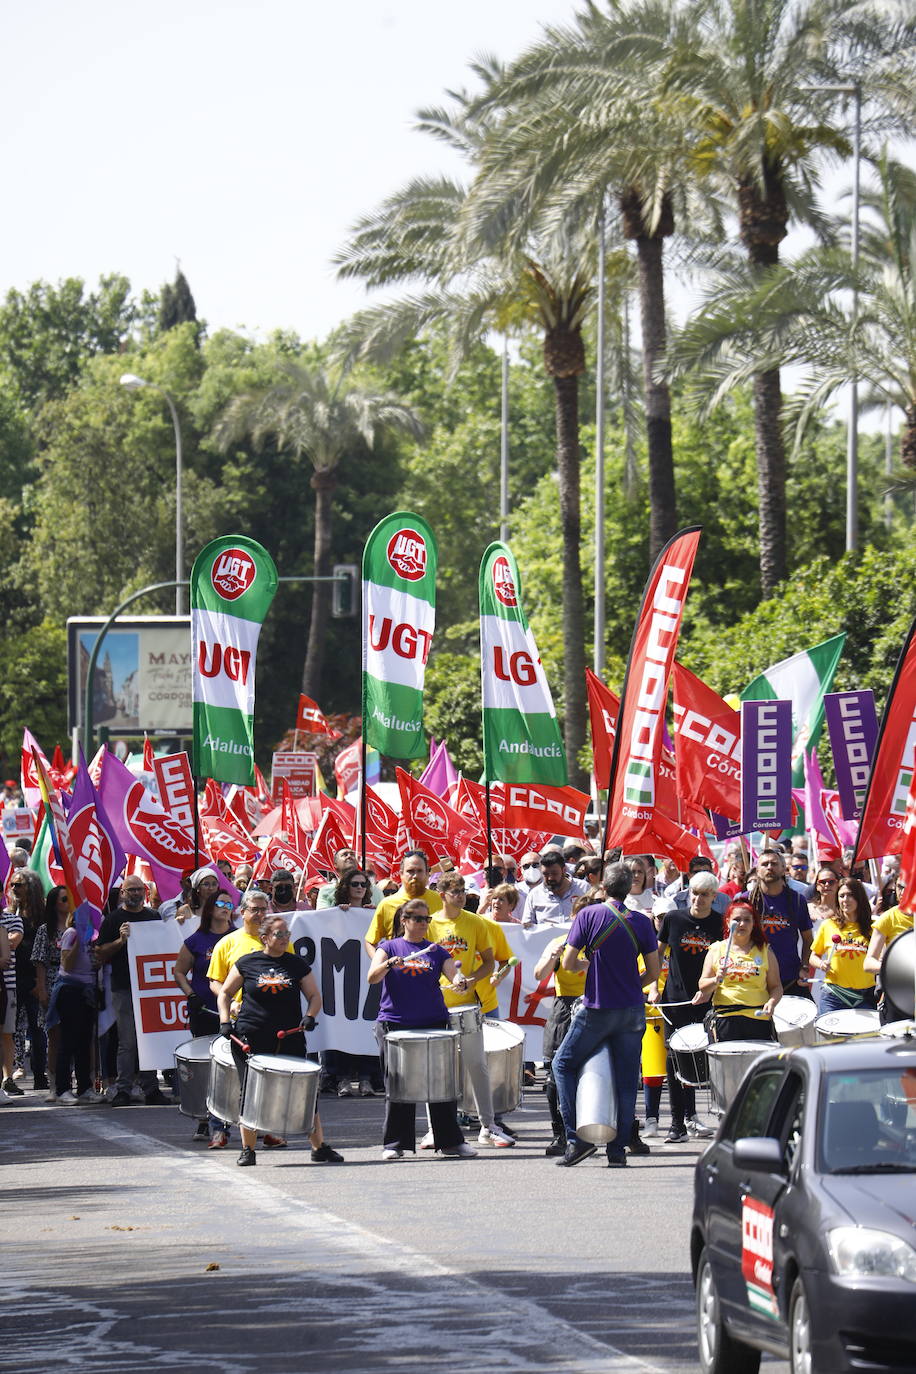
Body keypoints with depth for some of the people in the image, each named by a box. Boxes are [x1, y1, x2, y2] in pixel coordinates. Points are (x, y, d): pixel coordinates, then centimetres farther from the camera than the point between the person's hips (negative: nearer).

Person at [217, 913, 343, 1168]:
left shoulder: (297, 965, 7)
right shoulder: (247, 963, 3)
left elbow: (314, 996, 12)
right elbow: (225, 993, 11)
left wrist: (310, 1016, -7)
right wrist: (225, 1021, -2)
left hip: (289, 1039, 1)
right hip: (251, 1039, -1)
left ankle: (319, 1147, 5)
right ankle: (247, 1150, 13)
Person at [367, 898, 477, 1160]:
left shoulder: (436, 951, 13)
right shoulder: (389, 947, 7)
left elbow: (453, 973, 2)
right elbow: (372, 977, -7)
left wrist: (460, 982, -22)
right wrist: (389, 964, -27)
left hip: (433, 1023, 2)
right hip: (395, 1024, -2)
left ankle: (450, 1141, 10)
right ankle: (394, 1144, 7)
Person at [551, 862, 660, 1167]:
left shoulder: (588, 915, -7)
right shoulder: (641, 922, 0)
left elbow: (568, 963, -7)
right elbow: (653, 972, 2)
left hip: (597, 1012, -2)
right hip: (632, 1012, 3)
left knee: (563, 1064, 12)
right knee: (626, 1079, 7)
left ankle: (575, 1139, 2)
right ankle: (618, 1148, 5)